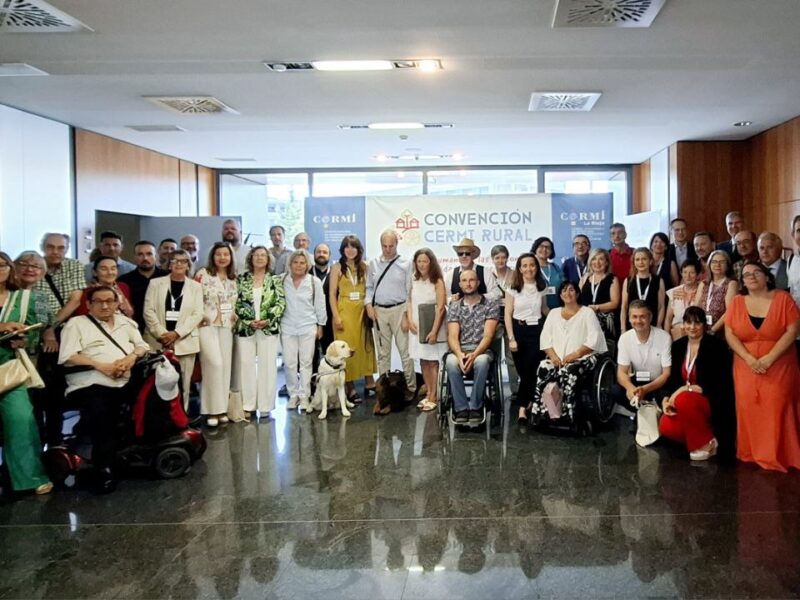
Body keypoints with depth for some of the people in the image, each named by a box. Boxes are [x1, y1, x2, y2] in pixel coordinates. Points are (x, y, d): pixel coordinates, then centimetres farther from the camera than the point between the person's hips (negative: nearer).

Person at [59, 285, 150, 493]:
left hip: (128, 382, 5)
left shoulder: (125, 322, 26)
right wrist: (101, 366, -12)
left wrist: (132, 357, -4)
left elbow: (143, 346, 20)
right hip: (92, 384, -5)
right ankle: (104, 468, -21)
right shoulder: (76, 323, 11)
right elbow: (67, 357, -2)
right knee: (99, 413, -34)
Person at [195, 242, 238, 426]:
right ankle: (212, 409, -6)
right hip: (207, 325, -5)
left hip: (226, 327, 5)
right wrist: (199, 317, -9)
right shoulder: (203, 274, -5)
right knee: (214, 363, -15)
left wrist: (235, 316, 5)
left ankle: (222, 408, 13)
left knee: (226, 366, 5)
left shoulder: (233, 278, 11)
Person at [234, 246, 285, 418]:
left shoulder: (275, 280, 5)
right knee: (246, 366, 2)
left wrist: (267, 321, -13)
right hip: (245, 329, 1)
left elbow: (280, 303, -1)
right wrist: (249, 321, -11)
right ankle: (247, 406, 10)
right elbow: (237, 303, 2)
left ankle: (265, 406, 9)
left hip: (269, 329, 0)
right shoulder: (241, 279, 7)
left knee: (267, 366, 2)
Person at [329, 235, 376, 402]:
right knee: (347, 348, -1)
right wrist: (336, 316, -9)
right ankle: (350, 388, 2)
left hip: (362, 310, 3)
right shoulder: (337, 267, 0)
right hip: (345, 310, -3)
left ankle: (369, 382, 18)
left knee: (366, 345, 7)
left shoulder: (364, 266, 6)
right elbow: (332, 294, -2)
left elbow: (369, 289, 7)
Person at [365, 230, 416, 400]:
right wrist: (369, 305, -2)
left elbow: (410, 292, -3)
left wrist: (406, 315, -8)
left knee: (405, 351, -2)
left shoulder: (405, 264, -2)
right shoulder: (373, 264, 8)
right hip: (378, 311, 3)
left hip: (399, 309, -3)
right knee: (382, 352, 10)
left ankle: (410, 387, 7)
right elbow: (369, 287, 13)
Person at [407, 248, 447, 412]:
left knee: (432, 362, -1)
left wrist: (434, 331, -18)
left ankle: (434, 397, 4)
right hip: (417, 326, 5)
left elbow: (441, 308, -12)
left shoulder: (437, 281, -8)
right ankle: (428, 394, 15)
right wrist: (410, 320, -5)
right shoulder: (414, 281, 7)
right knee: (423, 362, 8)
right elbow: (410, 302, 12)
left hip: (432, 326, -5)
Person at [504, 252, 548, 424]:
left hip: (537, 330, 1)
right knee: (523, 370, 5)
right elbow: (507, 314, -1)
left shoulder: (542, 287, 6)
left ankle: (522, 407, -5)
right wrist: (511, 338, -9)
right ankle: (526, 401, 24)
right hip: (519, 330, 0)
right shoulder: (513, 288, 0)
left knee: (531, 370, -9)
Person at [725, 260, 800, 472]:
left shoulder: (783, 298, -1)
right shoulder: (737, 302, 6)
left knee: (777, 410, -10)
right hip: (746, 366, 2)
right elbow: (730, 334, 0)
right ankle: (751, 453, 7)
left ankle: (777, 456, 2)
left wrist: (769, 358, -16)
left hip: (778, 366, -2)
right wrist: (749, 359, -14)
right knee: (748, 410, -5)